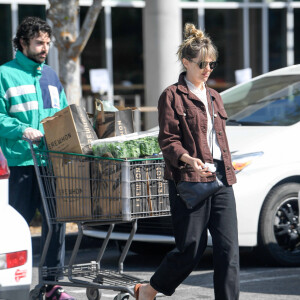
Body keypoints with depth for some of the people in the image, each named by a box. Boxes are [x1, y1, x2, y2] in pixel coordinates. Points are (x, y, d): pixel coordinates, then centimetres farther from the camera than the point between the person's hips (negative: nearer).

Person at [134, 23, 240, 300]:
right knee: (191, 248, -2)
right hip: (189, 182, -6)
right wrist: (188, 160, -27)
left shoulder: (214, 98, 19)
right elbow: (168, 141, -9)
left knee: (228, 248, -2)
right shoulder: (173, 96, -3)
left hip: (221, 180, 7)